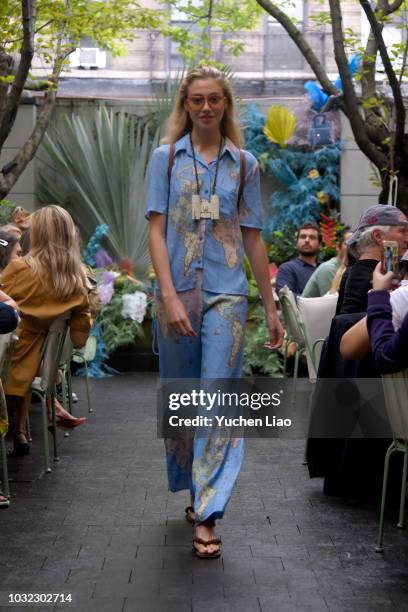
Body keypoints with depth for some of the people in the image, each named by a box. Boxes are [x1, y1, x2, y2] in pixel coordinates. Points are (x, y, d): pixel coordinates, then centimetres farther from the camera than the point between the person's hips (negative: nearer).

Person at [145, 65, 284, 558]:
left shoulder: (244, 165, 8)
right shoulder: (166, 158, 5)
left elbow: (253, 240, 11)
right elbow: (156, 231, -2)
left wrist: (270, 307, 10)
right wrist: (170, 297, -15)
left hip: (226, 294, 0)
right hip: (177, 291, 1)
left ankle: (206, 516, -10)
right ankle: (194, 492, 29)